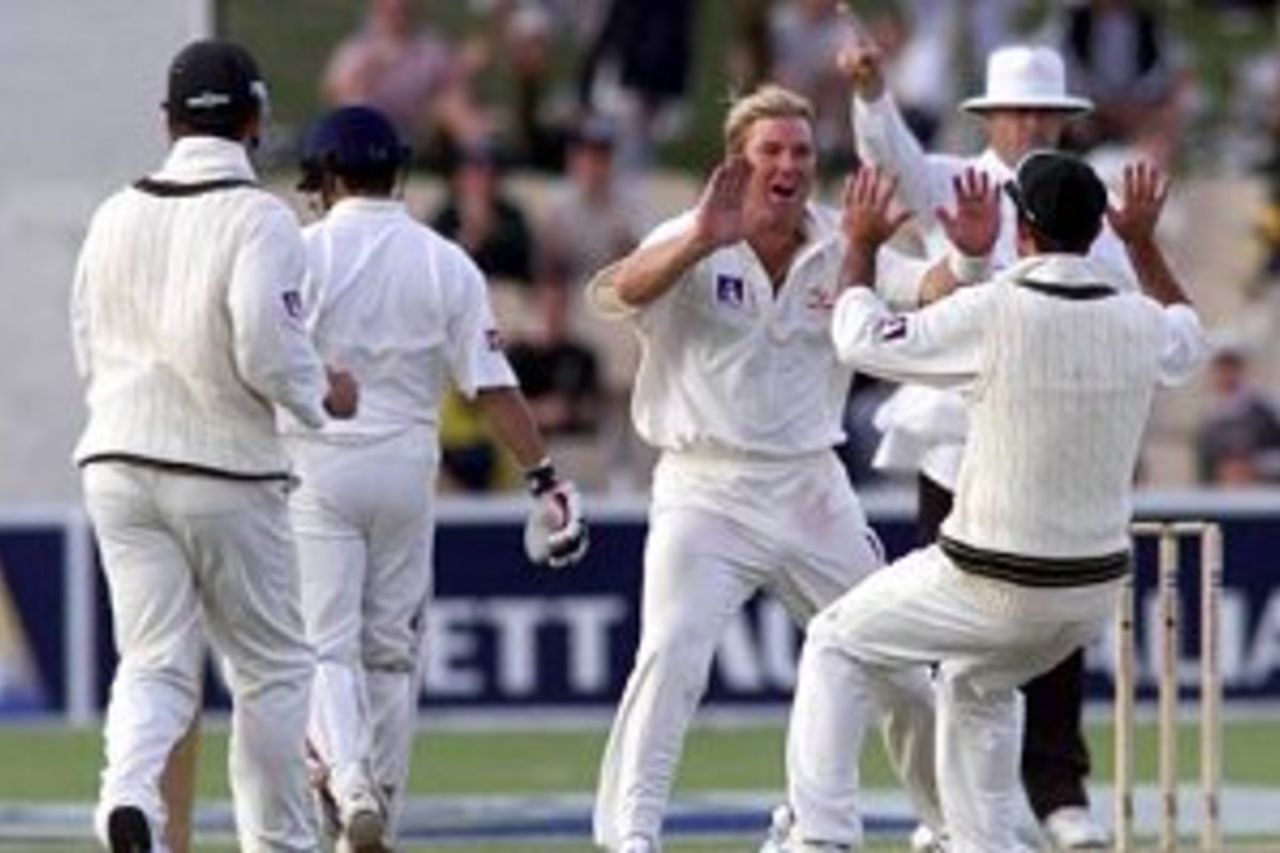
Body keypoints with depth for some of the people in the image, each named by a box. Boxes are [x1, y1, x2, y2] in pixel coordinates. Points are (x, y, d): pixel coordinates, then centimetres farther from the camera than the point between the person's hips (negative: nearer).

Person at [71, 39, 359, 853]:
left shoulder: (117, 215, 8)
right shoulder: (258, 217, -10)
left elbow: (88, 353, 13)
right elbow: (267, 346, -21)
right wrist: (322, 394, -2)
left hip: (118, 461, 4)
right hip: (227, 472, -4)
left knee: (154, 662, 3)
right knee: (273, 665, 11)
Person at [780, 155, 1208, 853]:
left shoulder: (994, 314, -18)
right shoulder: (1136, 322, -3)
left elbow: (861, 340, -5)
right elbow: (1187, 341, 23)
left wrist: (861, 245, 10)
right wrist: (1142, 241, 30)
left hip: (992, 586, -5)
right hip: (1095, 594, 5)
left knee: (838, 645, 15)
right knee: (979, 684, 33)